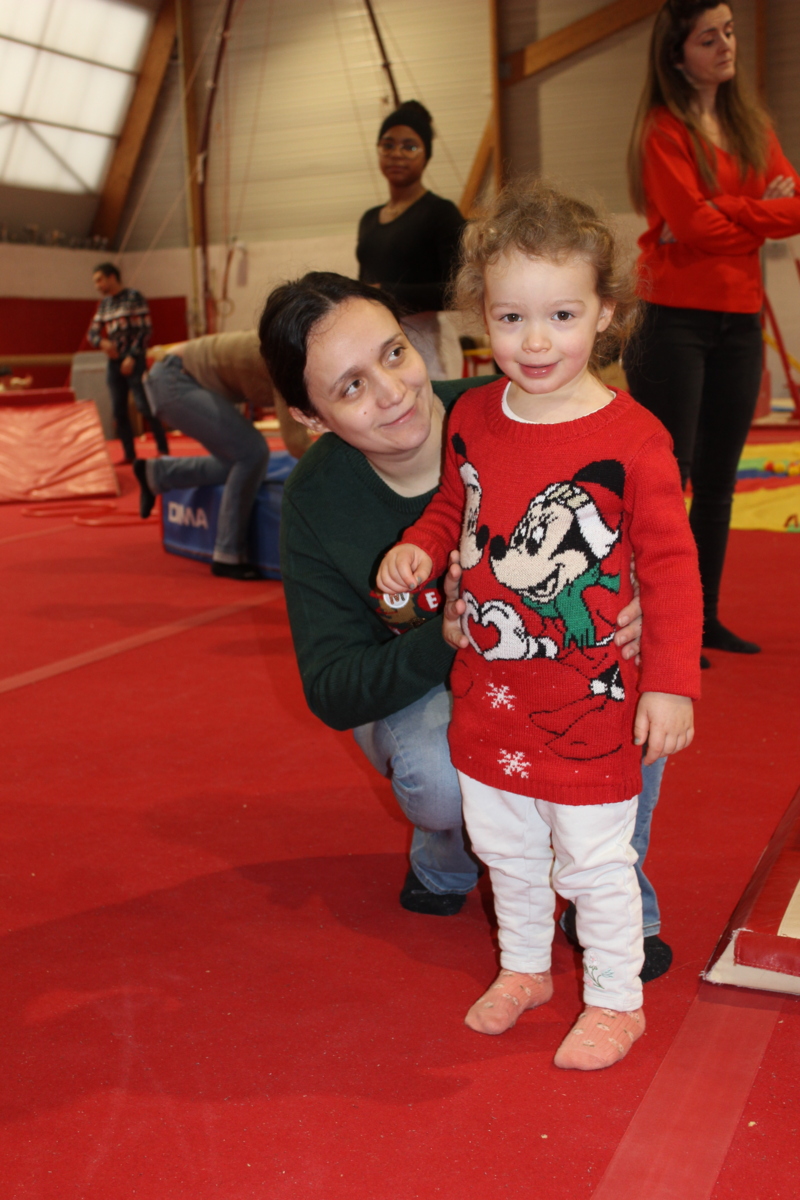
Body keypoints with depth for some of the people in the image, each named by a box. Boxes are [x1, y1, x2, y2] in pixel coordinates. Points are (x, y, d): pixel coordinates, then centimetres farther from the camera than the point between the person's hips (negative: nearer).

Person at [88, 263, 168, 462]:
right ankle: (129, 454, 9)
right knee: (119, 410, 3)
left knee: (144, 405, -12)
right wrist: (102, 342, -9)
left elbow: (145, 330, -9)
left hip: (133, 361, -6)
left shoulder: (134, 297, -4)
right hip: (113, 361, 6)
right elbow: (92, 332, 15)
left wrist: (132, 357, -15)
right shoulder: (104, 304, 14)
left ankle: (163, 449, -4)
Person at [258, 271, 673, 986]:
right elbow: (332, 692, -16)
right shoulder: (316, 503, -17)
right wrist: (443, 642, -35)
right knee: (437, 775, -34)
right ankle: (444, 866, 6)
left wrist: (631, 611, -36)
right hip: (418, 695, 0)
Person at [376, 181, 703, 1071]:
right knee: (501, 843, 20)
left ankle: (615, 998, 31)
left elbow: (670, 564, -12)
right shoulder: (471, 419, -1)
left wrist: (671, 681, -14)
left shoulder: (630, 437, -17)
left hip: (589, 702, -5)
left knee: (593, 857, 8)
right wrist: (418, 549, -4)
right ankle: (524, 966, 44)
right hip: (488, 689, 5)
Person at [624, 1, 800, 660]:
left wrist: (723, 212, -12)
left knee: (717, 478, 11)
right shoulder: (664, 128, -5)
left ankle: (706, 616, 20)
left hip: (739, 320, 7)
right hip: (677, 317, -6)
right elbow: (693, 223, -18)